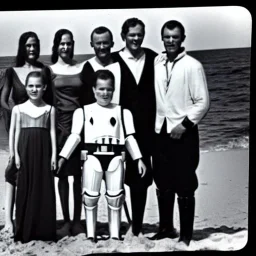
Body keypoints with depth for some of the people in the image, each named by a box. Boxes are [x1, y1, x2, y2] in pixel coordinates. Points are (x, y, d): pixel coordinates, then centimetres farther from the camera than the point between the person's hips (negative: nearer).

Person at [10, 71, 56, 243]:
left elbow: (52, 132, 5)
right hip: (25, 151, 0)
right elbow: (15, 132, 5)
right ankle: (25, 231, 10)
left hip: (43, 152, 0)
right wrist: (14, 154, -2)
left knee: (44, 189, 2)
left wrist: (54, 154, -1)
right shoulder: (18, 109, 6)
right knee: (25, 188, 1)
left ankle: (44, 230, 9)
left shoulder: (50, 109, 7)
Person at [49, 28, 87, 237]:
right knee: (62, 174, 4)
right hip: (59, 124, 0)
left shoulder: (82, 68, 5)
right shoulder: (50, 70, 4)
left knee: (78, 174, 4)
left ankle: (77, 220, 14)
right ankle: (66, 221, 13)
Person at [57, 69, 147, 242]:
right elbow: (75, 136, 4)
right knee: (90, 195, 1)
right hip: (92, 156, -1)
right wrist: (63, 157, -6)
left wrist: (139, 159, 1)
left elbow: (129, 137, 9)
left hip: (115, 157, 1)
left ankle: (115, 234, 17)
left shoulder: (123, 112, 11)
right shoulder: (83, 111, 9)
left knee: (115, 196, 3)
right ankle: (90, 233, 15)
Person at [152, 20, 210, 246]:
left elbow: (203, 102, -8)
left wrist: (185, 124, -13)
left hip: (183, 133, -4)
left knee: (185, 187, 2)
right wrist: (153, 124, 5)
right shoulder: (156, 63, 5)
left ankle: (186, 235, 14)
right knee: (163, 186, 14)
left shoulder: (193, 65, -7)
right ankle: (166, 228, 29)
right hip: (160, 132, 5)